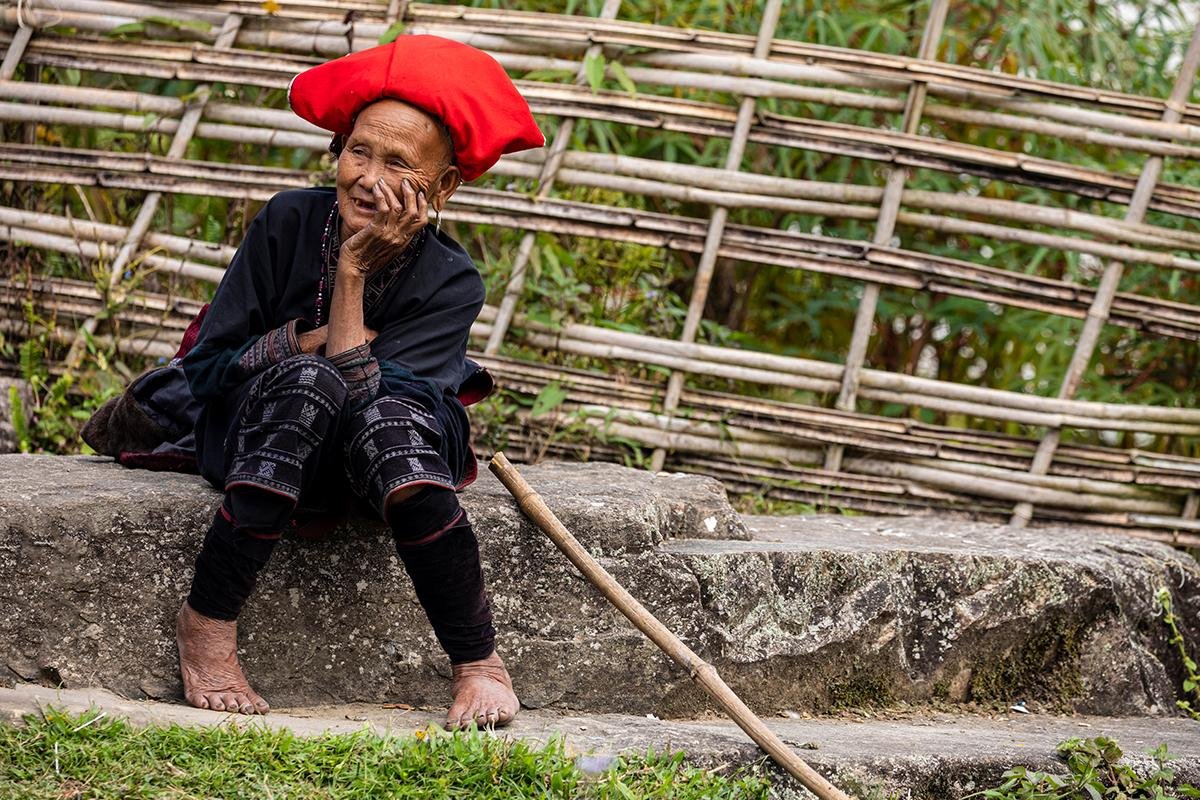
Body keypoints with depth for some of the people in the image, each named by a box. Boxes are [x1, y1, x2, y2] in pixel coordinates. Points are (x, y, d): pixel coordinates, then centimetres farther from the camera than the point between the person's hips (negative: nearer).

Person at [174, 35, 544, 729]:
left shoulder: (450, 282, -15)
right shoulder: (291, 222, -12)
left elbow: (364, 392, -27)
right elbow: (205, 367, -8)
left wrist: (353, 273, -27)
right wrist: (305, 341, -22)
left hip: (377, 460, 0)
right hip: (260, 441, 1)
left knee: (384, 412, -37)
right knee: (306, 378, -35)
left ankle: (479, 663, -27)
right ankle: (208, 622, -25)